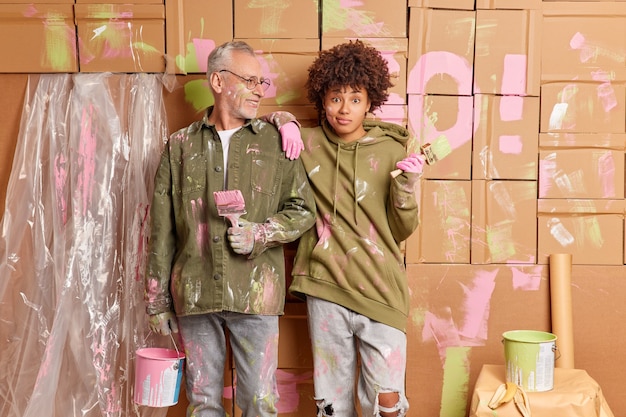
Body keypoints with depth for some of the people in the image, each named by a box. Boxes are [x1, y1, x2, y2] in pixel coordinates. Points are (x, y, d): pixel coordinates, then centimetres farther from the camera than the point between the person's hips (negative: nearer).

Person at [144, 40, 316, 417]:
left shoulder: (276, 142, 5)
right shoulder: (181, 146, 7)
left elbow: (303, 211, 7)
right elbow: (161, 231, 8)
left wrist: (260, 234, -12)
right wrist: (158, 300, 9)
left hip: (255, 296, -1)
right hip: (194, 297, 1)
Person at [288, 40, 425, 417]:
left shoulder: (392, 151, -1)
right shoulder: (307, 145, 2)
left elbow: (402, 231, 1)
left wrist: (406, 188, -16)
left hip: (380, 290, -1)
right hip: (326, 288, 1)